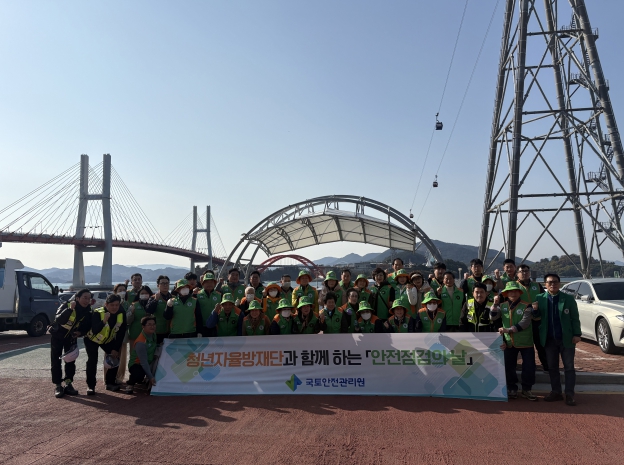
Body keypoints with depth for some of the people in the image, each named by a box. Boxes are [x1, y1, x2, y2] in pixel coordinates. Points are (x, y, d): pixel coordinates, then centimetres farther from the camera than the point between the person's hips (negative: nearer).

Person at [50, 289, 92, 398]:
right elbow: (59, 320, -42)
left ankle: (68, 384, 12)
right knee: (56, 361, -4)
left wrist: (80, 332, -21)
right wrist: (70, 309, -52)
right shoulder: (66, 305, -27)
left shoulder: (87, 312, -13)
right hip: (57, 335, -3)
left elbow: (87, 327, -1)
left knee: (70, 360, 2)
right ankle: (57, 386, 2)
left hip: (71, 337, 4)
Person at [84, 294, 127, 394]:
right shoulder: (98, 313, -30)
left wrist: (116, 349, -10)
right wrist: (104, 321, -54)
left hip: (108, 340, 4)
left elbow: (121, 334, -10)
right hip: (92, 339, -4)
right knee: (92, 360, -17)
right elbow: (94, 331, -39)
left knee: (115, 359, -1)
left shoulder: (122, 314, -18)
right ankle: (91, 385, -3)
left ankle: (110, 383, 15)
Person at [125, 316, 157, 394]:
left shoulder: (153, 335, -2)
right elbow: (144, 362, -28)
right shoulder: (140, 342, -28)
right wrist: (151, 377, -29)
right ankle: (130, 384, -3)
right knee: (139, 374, -40)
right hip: (136, 365, -10)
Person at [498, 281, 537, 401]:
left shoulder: (526, 307, -9)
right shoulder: (502, 306, 3)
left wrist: (509, 330, -34)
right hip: (509, 342, 3)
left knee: (529, 366, 2)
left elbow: (524, 323, -24)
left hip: (525, 342, -2)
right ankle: (512, 389, 23)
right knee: (509, 367, 8)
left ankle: (526, 389, 19)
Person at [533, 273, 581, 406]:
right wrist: (534, 310, -15)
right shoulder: (539, 298, 1)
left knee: (569, 367, 5)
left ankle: (569, 394, 11)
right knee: (552, 367, 10)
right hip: (549, 339, 2)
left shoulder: (569, 298, -3)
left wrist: (576, 334, -9)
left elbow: (574, 318, -2)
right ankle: (556, 392, 20)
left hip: (566, 338, -2)